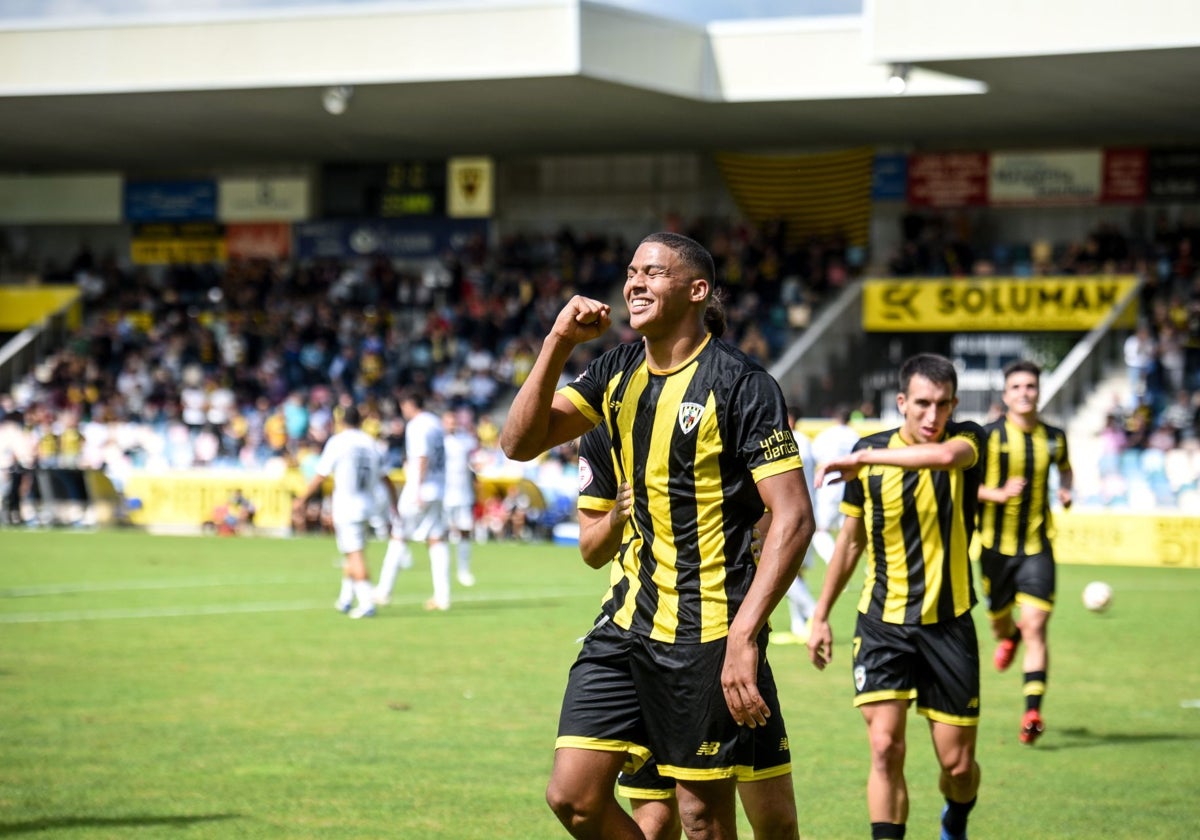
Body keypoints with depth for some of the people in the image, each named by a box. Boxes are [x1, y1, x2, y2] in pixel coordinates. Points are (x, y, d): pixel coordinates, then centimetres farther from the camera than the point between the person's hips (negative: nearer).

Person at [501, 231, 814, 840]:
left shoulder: (740, 384, -13)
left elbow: (793, 517, -17)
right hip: (627, 622, 7)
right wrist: (558, 342, -9)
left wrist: (743, 637, -24)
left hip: (707, 631, -6)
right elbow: (520, 442, 4)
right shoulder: (617, 371, 8)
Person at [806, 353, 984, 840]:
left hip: (948, 623, -1)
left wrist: (865, 459, -30)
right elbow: (851, 539, 13)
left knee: (958, 763, 5)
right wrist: (821, 615, 14)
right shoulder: (871, 452, 0)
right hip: (883, 622, 1)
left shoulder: (967, 439, -7)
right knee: (885, 748, -15)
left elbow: (946, 455, -34)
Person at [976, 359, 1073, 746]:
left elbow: (1065, 468, 25)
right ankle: (1009, 637, 56)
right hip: (996, 544, 0)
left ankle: (1033, 713, -14)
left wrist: (1066, 490, 4)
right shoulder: (989, 436, -8)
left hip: (1038, 546, 0)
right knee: (999, 619, 16)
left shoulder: (1054, 437, 3)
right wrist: (999, 493, -22)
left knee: (1035, 626, -13)